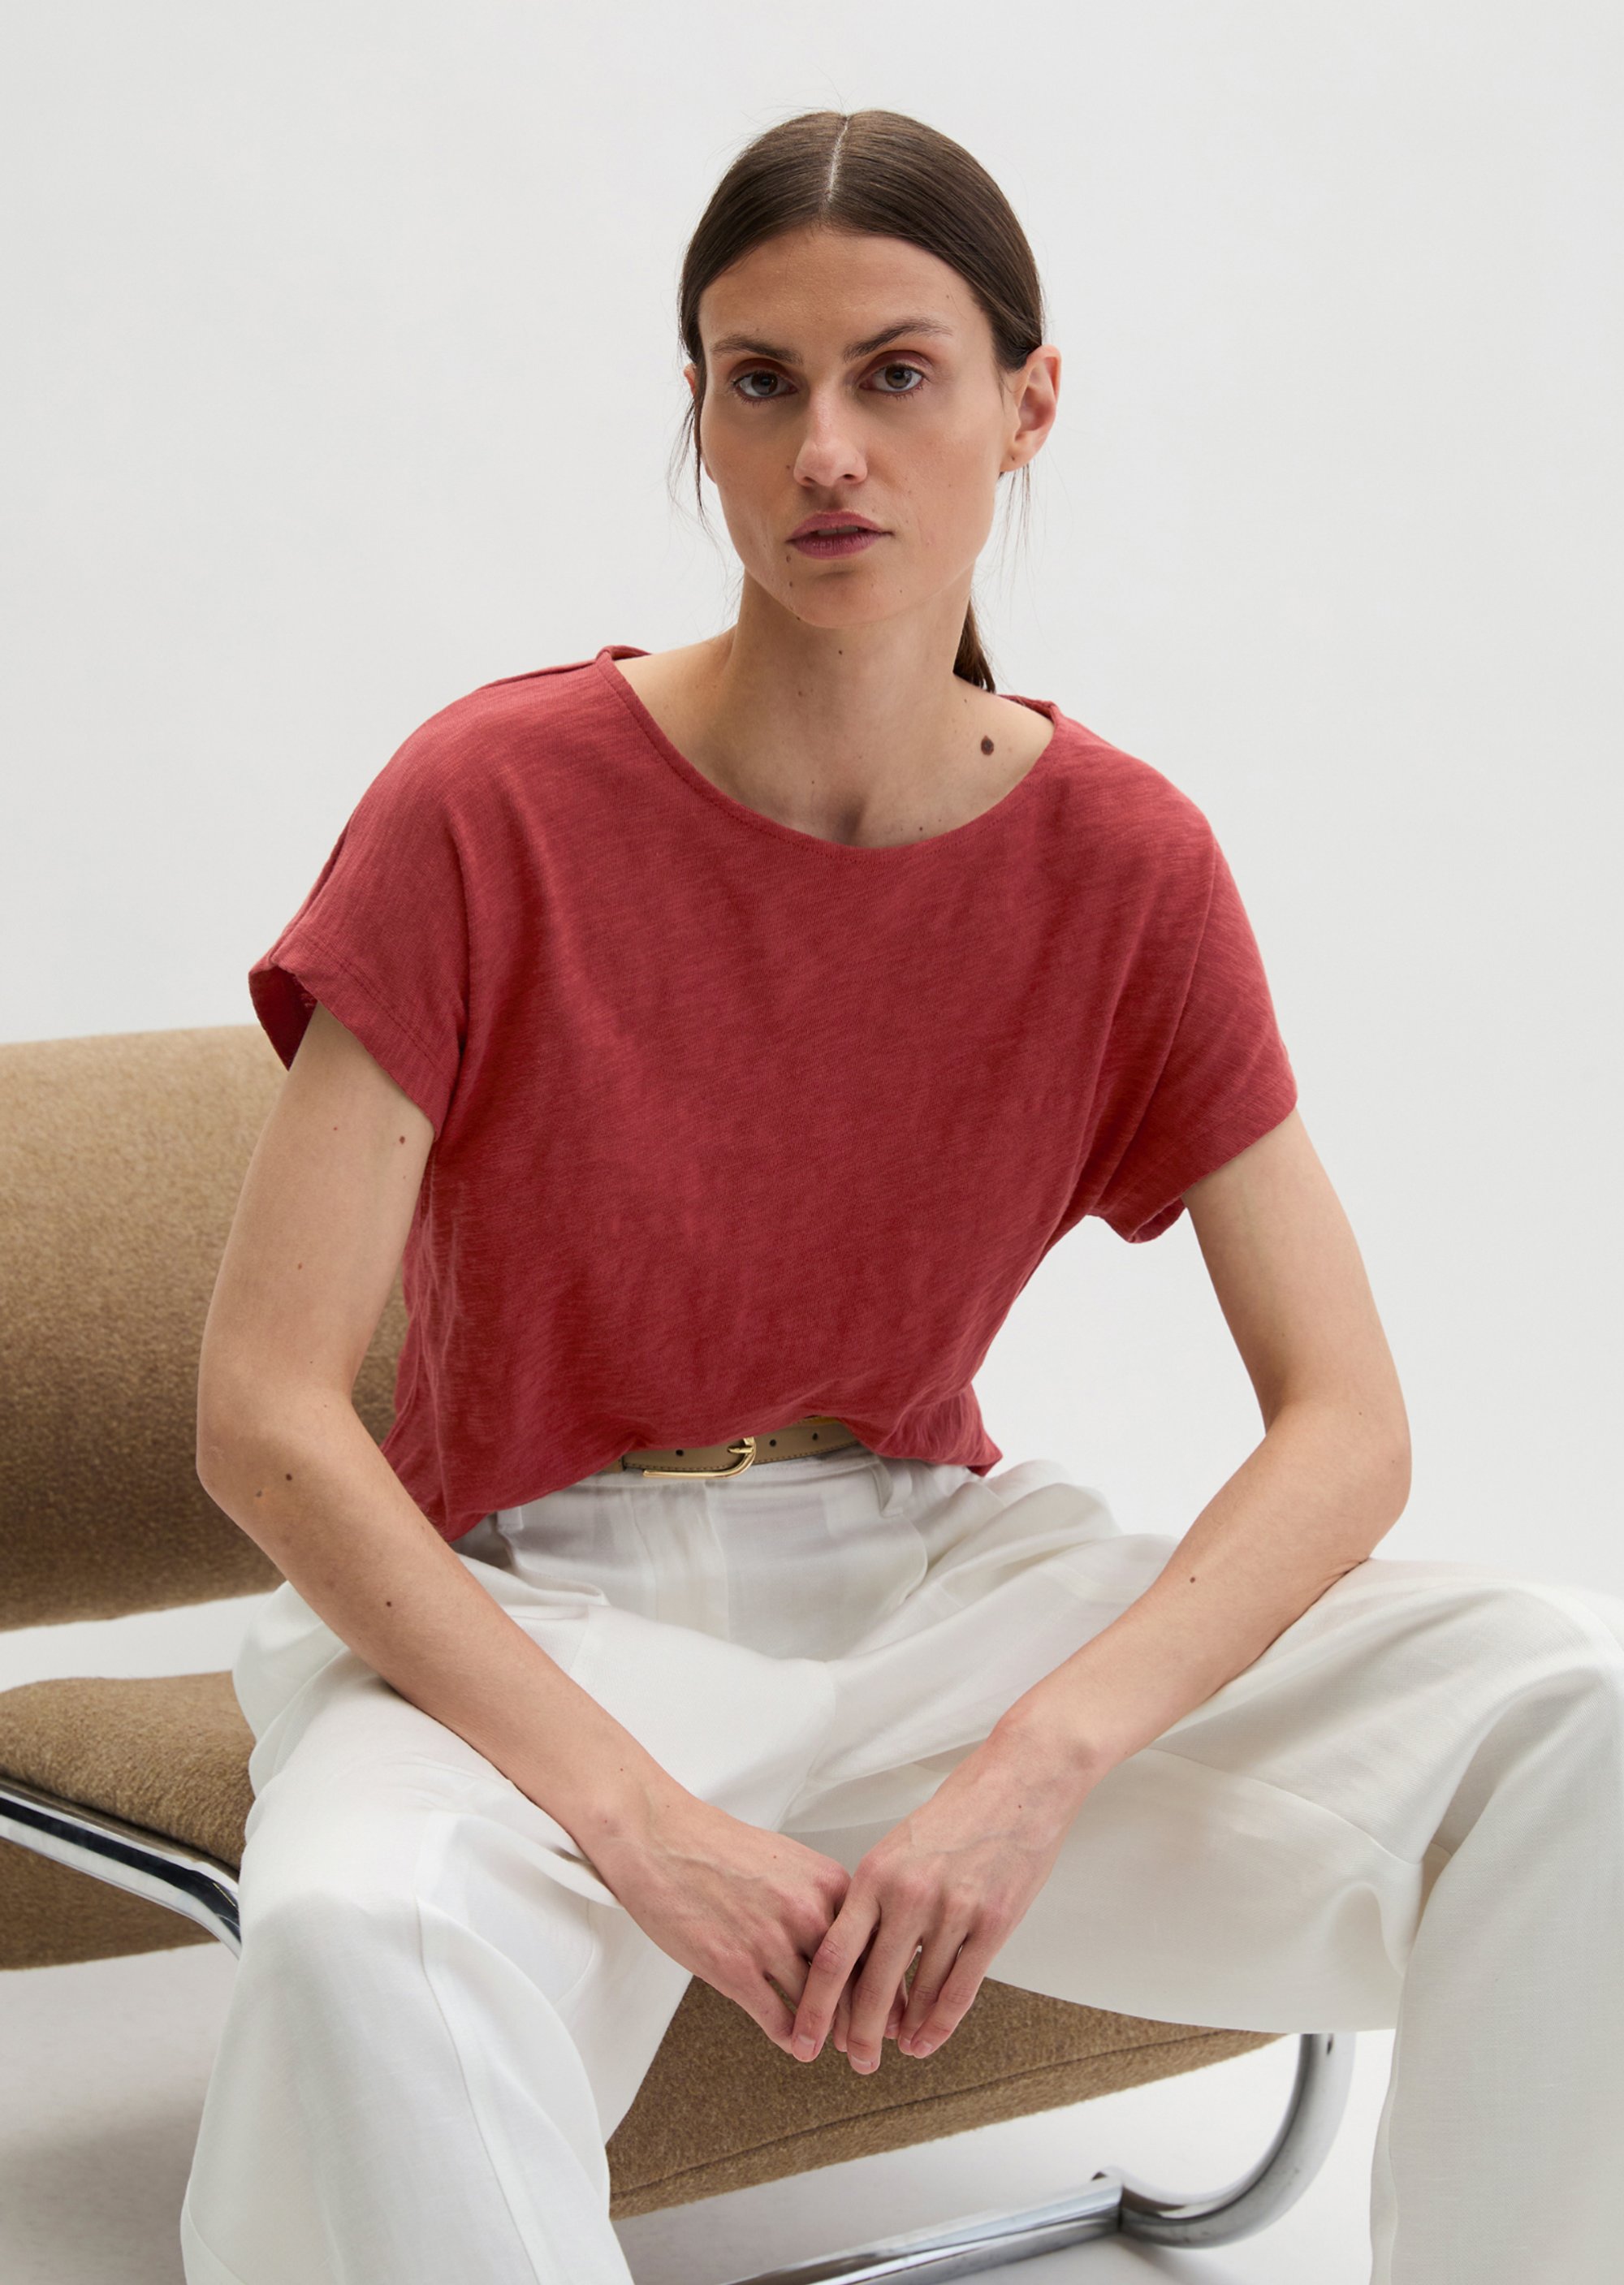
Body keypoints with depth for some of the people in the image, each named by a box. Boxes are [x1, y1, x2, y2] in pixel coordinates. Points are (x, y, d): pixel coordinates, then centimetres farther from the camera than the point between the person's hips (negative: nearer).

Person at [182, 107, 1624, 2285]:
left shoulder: (1126, 863, -4)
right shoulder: (492, 805, -13)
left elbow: (1347, 1422, -7)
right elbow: (263, 1410, -16)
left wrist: (1039, 1765, -24)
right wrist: (641, 1819, -25)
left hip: (937, 1573, 3)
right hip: (540, 1618, -3)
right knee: (353, 1942, -38)